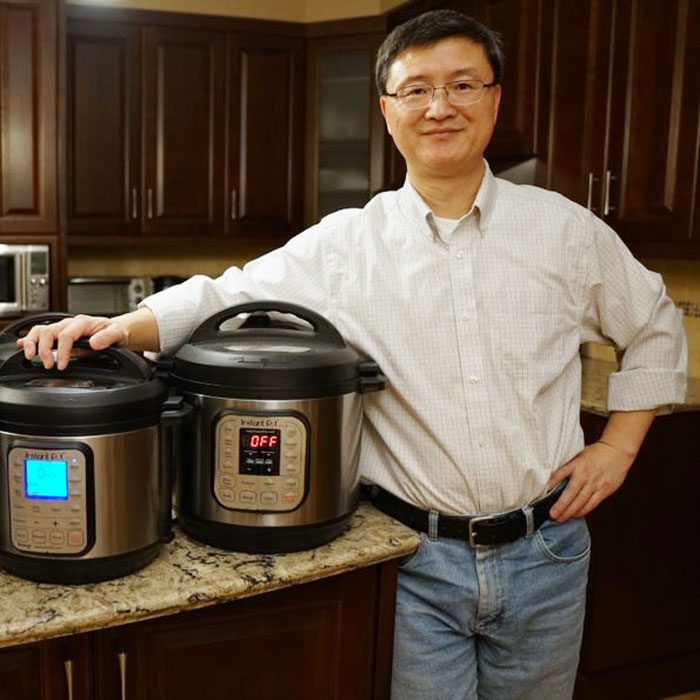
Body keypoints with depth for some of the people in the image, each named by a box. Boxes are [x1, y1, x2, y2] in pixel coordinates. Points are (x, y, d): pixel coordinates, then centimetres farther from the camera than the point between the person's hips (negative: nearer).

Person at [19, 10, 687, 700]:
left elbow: (656, 329, 12)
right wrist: (120, 326, -22)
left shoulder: (565, 230, -1)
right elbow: (225, 297, -5)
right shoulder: (342, 244, -5)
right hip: (417, 560, -1)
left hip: (544, 552, 2)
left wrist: (618, 446, 4)